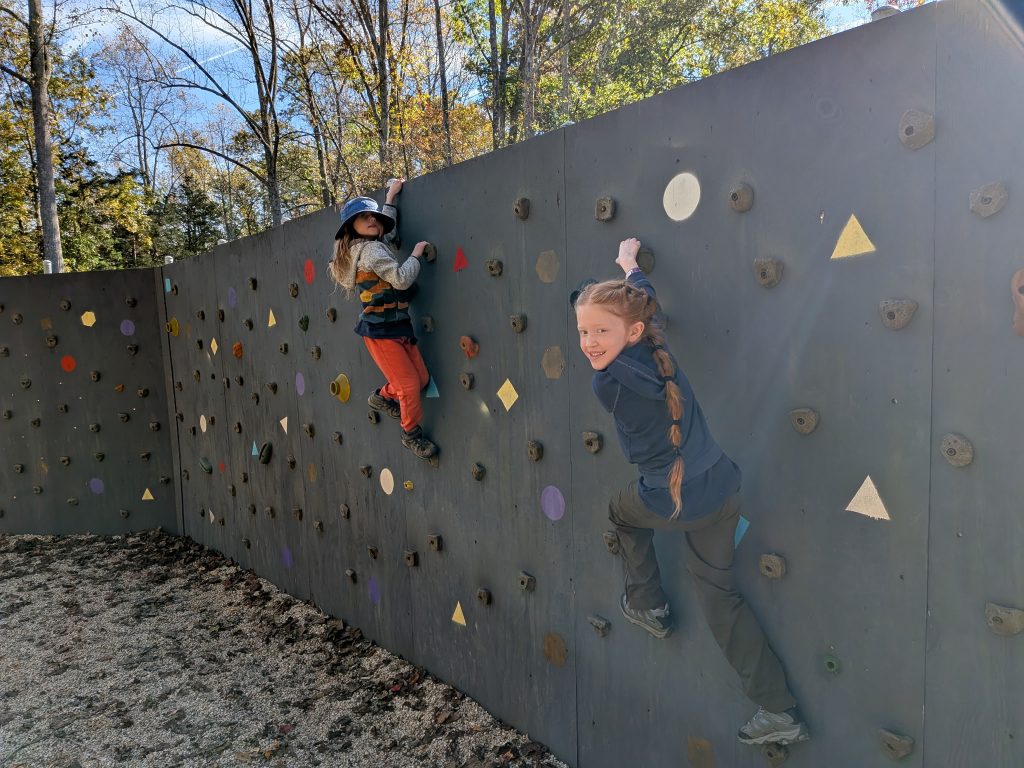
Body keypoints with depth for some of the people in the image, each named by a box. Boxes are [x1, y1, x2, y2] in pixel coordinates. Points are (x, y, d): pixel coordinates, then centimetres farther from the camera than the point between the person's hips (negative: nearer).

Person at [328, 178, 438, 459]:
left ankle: (382, 396, 36)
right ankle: (411, 435, 16)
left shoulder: (364, 247, 14)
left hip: (397, 327, 9)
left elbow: (386, 228, 34)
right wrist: (416, 254, -8)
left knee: (422, 378, 12)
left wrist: (390, 196, 35)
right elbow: (402, 279, -22)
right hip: (380, 331, -9)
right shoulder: (371, 250, -14)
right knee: (409, 386, -4)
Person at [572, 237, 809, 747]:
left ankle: (647, 606, 40)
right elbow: (644, 302, 17)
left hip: (672, 504, -6)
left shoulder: (608, 383, -21)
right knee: (718, 591, 20)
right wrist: (629, 262, 35)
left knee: (621, 510, 29)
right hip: (720, 492, 6)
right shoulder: (656, 349, -3)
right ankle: (779, 712, 24)